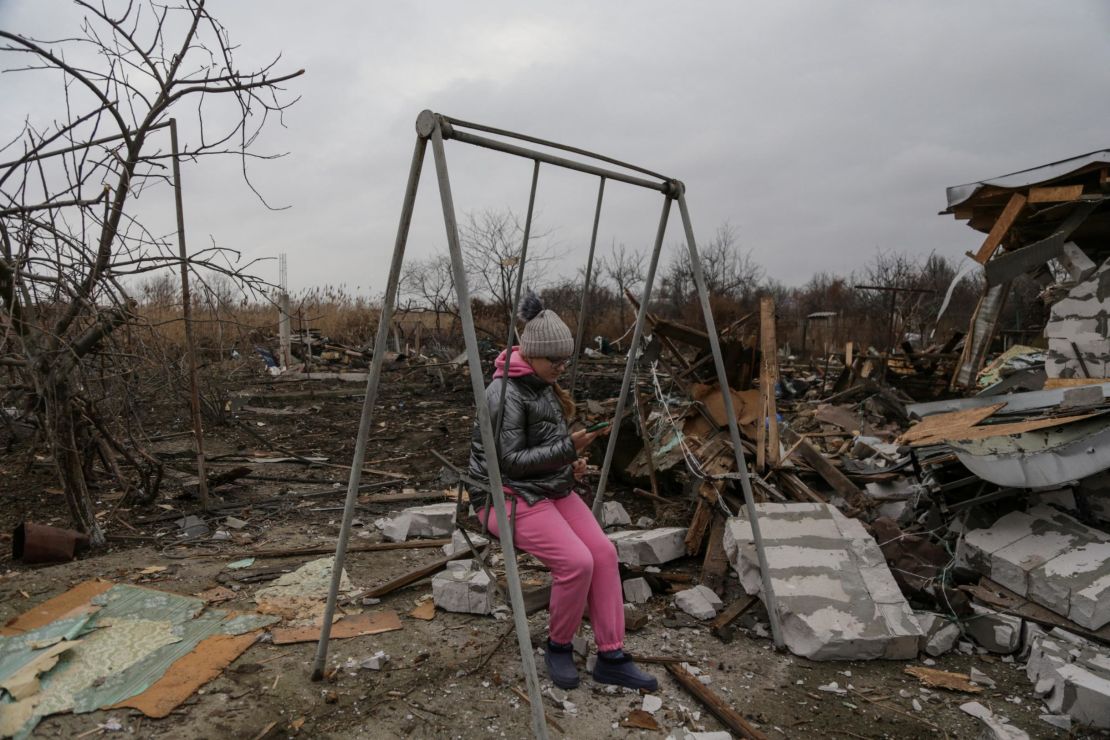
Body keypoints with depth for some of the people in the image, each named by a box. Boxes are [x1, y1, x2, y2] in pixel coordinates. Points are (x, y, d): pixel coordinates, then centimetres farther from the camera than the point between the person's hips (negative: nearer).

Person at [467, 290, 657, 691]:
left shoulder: (544, 384, 9)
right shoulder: (505, 392, -19)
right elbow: (510, 460, -20)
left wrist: (572, 462, 1)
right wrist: (568, 447, -26)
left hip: (552, 488, 8)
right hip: (509, 495, -8)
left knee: (604, 552, -11)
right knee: (576, 562, -23)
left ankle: (611, 657, -2)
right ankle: (558, 647, 4)